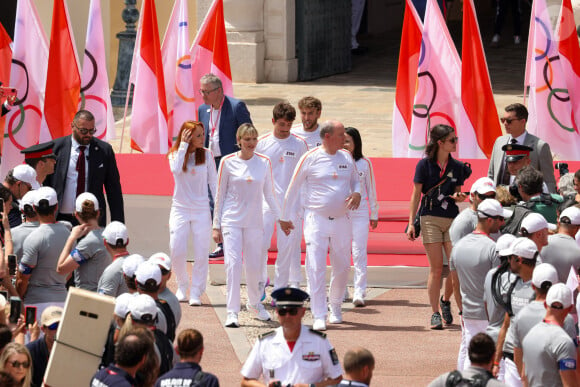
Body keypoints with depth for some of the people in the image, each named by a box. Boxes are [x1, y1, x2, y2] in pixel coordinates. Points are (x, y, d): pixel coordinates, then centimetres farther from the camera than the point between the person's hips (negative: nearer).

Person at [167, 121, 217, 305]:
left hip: (201, 209, 0)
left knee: (201, 253, -2)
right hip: (180, 208, 0)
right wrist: (183, 145, -18)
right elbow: (176, 170, -21)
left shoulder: (206, 155, 2)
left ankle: (196, 292, 5)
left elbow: (213, 182, 5)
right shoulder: (174, 154, 1)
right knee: (177, 251, -4)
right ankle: (182, 285, 19)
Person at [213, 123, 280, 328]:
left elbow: (269, 194, 13)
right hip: (232, 220, -2)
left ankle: (254, 303, 31)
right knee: (233, 263, -13)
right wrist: (216, 225, 3)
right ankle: (232, 312, -12)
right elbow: (220, 195, 4)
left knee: (254, 267, 5)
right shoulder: (228, 162, -1)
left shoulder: (264, 163, 4)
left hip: (254, 222, 2)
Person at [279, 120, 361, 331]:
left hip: (342, 220, 4)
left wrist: (357, 194, -4)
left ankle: (335, 306, 31)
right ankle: (319, 316, -8)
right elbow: (293, 188, 1)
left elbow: (356, 180, 20)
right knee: (316, 269, -9)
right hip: (316, 219, -4)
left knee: (342, 267, 10)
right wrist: (286, 217, 3)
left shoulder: (347, 157, 6)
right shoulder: (310, 158, -7)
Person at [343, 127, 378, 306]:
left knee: (359, 253, -8)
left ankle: (359, 292, -12)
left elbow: (371, 190, 10)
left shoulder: (365, 163, 4)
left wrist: (374, 215, 10)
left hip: (360, 213, -1)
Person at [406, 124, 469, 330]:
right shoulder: (425, 165, -1)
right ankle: (435, 313, 5)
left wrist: (459, 197, -5)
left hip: (452, 219, 3)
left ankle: (445, 301, 19)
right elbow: (416, 195, 1)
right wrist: (411, 222, -3)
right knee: (436, 268, -4)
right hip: (430, 219, -3)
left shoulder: (457, 166, 9)